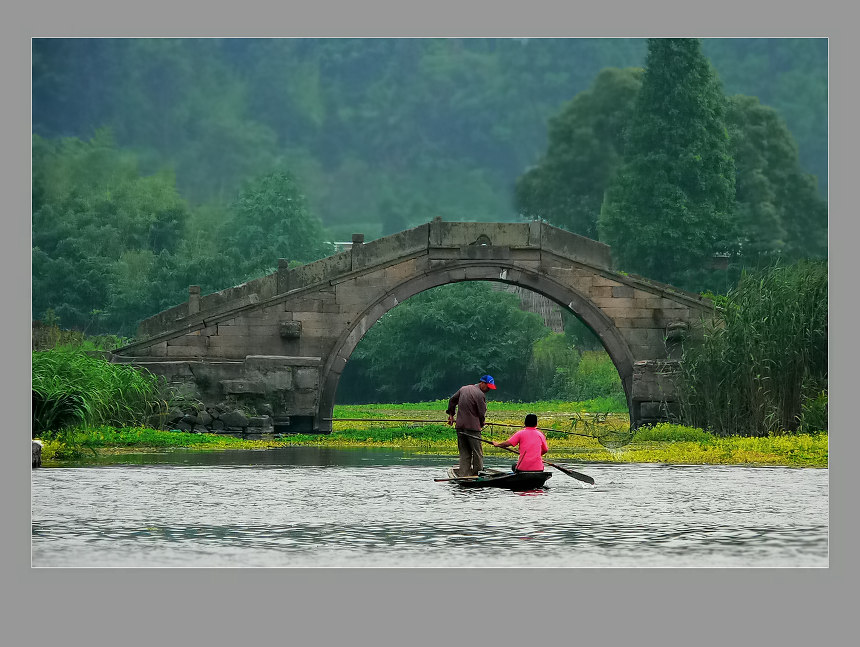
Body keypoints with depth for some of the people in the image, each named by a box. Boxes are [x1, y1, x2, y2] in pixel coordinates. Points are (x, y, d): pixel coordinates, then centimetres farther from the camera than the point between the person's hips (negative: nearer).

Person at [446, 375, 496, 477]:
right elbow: (482, 413, -9)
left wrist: (451, 414, 31)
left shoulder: (463, 389, 12)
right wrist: (481, 424, 9)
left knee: (464, 453, 10)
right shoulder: (480, 395, -12)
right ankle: (478, 473, 2)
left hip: (460, 426, 7)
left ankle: (463, 474, 5)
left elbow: (452, 400, 23)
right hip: (473, 427, -7)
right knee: (477, 453, 2)